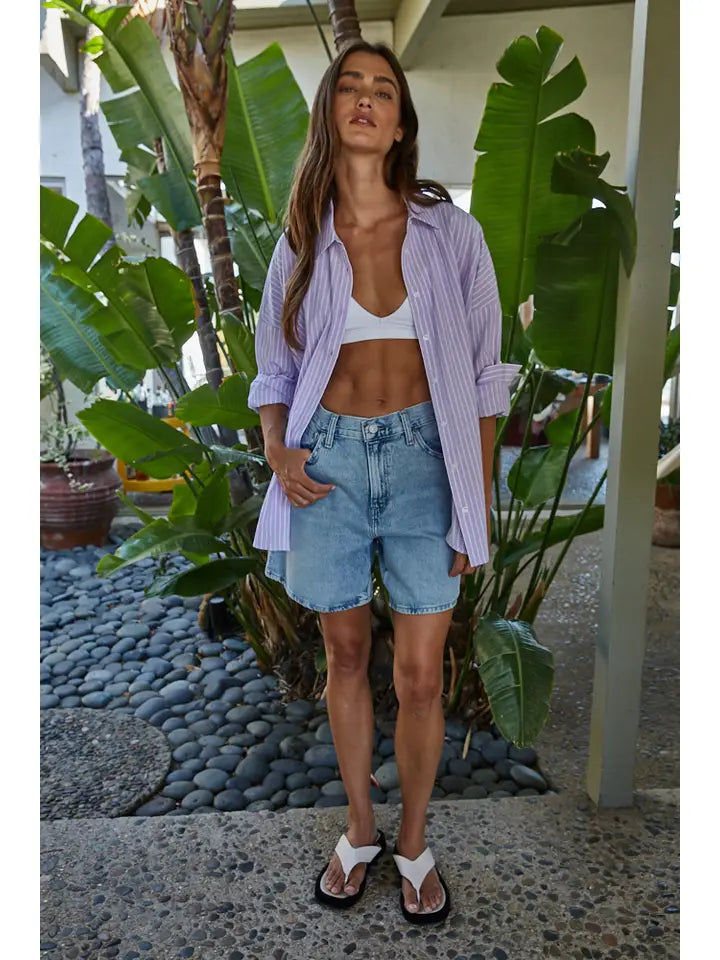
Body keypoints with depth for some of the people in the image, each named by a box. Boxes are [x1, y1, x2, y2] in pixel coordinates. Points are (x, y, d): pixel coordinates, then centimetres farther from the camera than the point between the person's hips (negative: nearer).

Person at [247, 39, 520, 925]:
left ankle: (413, 842, 31)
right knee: (346, 654, 14)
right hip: (330, 457, 2)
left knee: (420, 674, 4)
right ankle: (359, 828, 36)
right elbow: (273, 368, 12)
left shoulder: (450, 233, -1)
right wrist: (277, 449, -8)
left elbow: (482, 375, 1)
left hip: (422, 456, -1)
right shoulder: (302, 241, 4)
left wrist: (479, 501, -1)